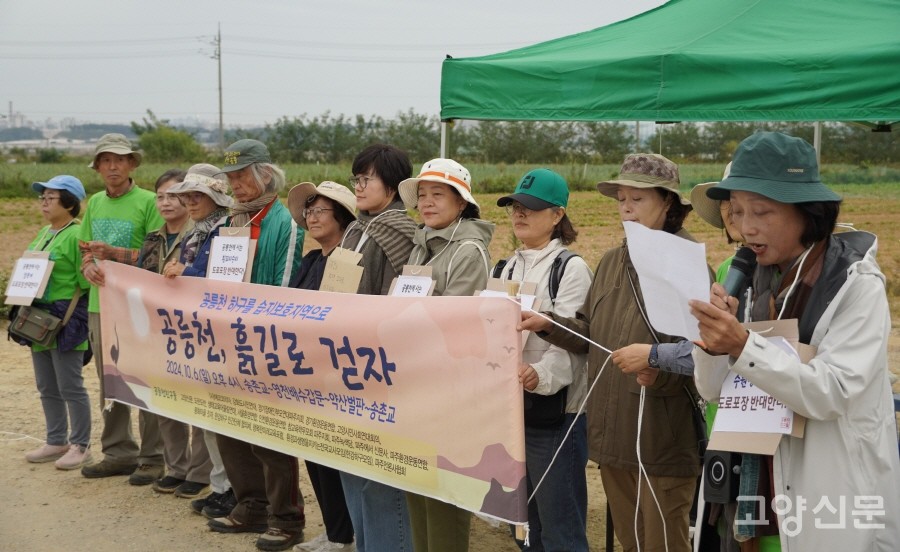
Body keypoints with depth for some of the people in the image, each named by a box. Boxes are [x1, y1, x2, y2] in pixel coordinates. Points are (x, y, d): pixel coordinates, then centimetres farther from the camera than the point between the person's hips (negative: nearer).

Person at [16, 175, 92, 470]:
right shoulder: (44, 233, 14)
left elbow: (86, 283, -15)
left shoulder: (76, 236, -13)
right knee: (47, 387, 14)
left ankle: (80, 446, 8)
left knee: (70, 387, -2)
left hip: (65, 322, -9)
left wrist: (67, 313, -17)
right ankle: (56, 442, 25)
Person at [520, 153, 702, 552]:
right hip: (613, 433, 8)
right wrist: (548, 324, 0)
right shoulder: (610, 262, 12)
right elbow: (590, 334, 14)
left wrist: (656, 357, -27)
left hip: (663, 439, -7)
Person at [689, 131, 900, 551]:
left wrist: (742, 347, -32)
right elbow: (714, 391, 4)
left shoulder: (856, 284, -12)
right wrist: (713, 341, -16)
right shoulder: (761, 281, 5)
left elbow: (830, 392, -22)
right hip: (768, 490, 6)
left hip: (837, 504, -5)